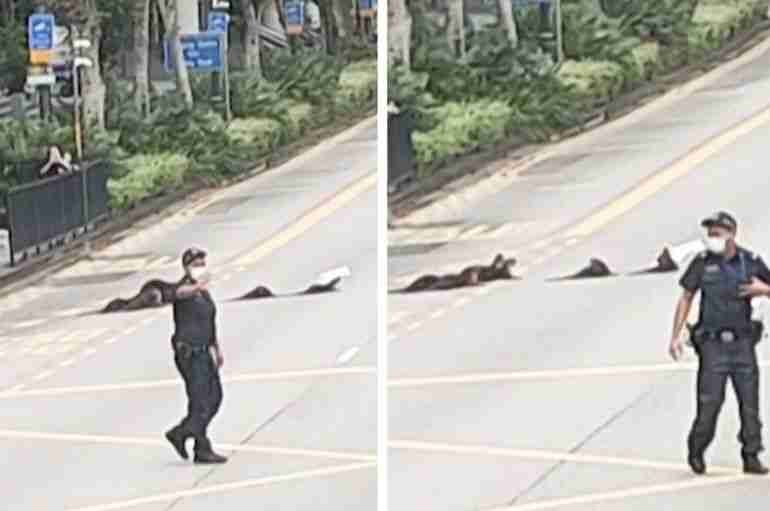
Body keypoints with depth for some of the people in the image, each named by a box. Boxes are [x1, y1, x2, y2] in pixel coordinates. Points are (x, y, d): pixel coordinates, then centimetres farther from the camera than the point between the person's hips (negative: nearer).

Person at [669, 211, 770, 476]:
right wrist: (675, 336, -1)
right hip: (713, 344, -1)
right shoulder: (702, 263, -1)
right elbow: (685, 299, 4)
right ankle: (696, 452, 15)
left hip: (743, 343, 2)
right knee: (709, 403, -5)